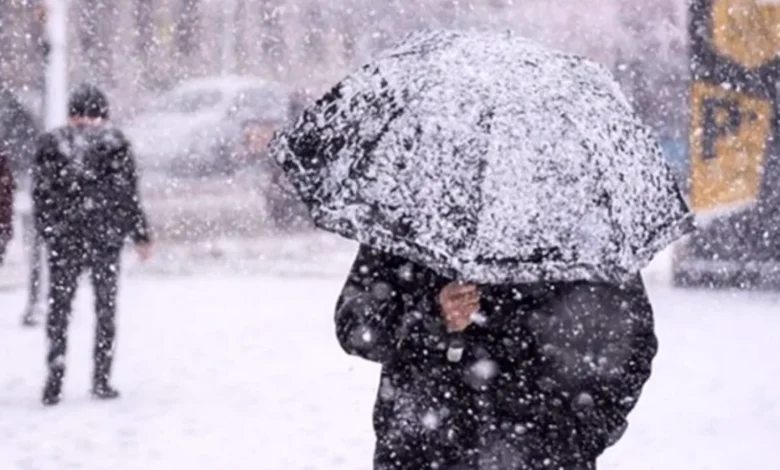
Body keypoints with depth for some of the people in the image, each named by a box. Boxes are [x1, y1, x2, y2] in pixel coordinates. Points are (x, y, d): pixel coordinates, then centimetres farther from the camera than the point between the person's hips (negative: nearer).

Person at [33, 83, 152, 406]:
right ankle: (101, 380, 8)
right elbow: (128, 194, -3)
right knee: (106, 308, 9)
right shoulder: (114, 143, -2)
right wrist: (141, 235, 4)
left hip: (63, 239, 1)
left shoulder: (51, 144, 2)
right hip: (105, 237, -1)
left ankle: (54, 381, 0)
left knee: (58, 307, 8)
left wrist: (48, 232, 13)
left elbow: (40, 194, 3)